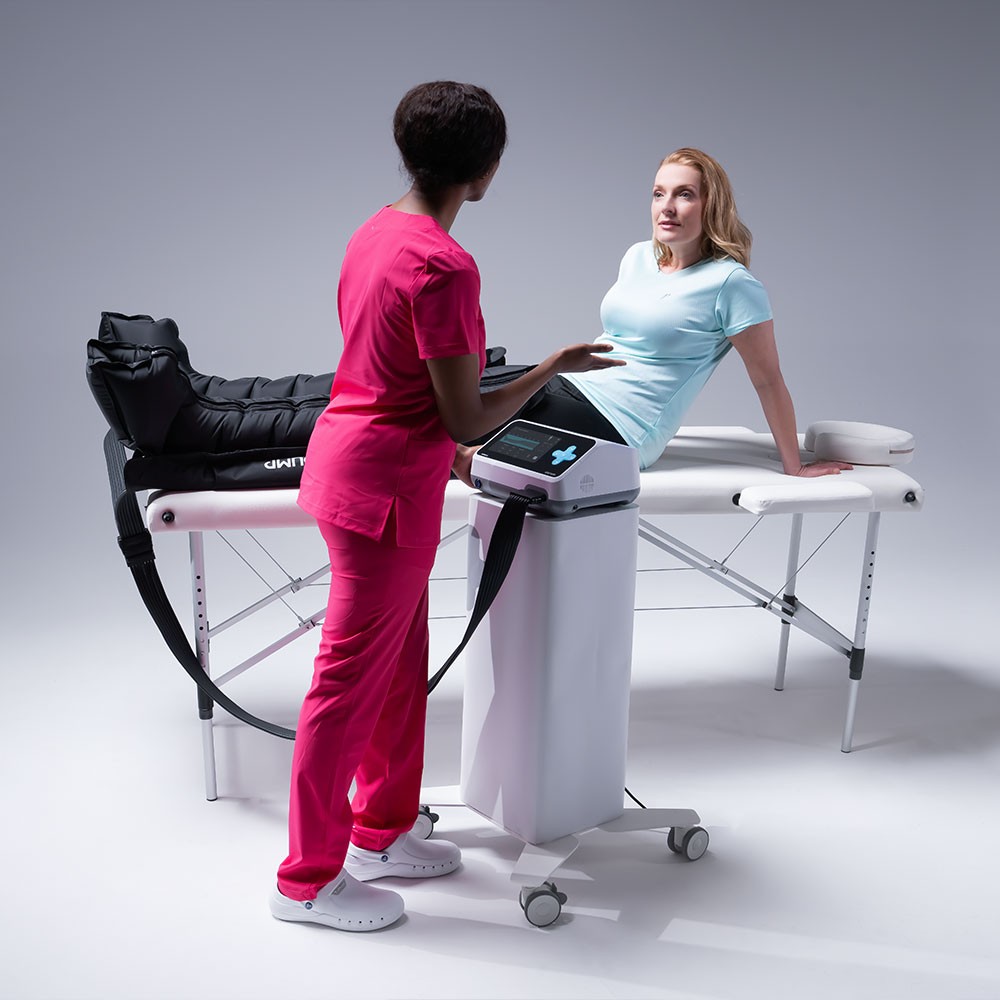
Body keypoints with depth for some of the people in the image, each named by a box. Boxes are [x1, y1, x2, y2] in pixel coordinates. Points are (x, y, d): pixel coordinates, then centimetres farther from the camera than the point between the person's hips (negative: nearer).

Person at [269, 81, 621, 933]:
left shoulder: (377, 231, 7)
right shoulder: (445, 268, -23)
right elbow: (466, 420, -20)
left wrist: (436, 443, 26)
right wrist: (555, 367, -8)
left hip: (352, 456, 10)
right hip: (385, 487, -10)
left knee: (401, 663, 20)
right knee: (352, 680, 3)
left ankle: (380, 832, 37)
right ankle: (307, 879, 19)